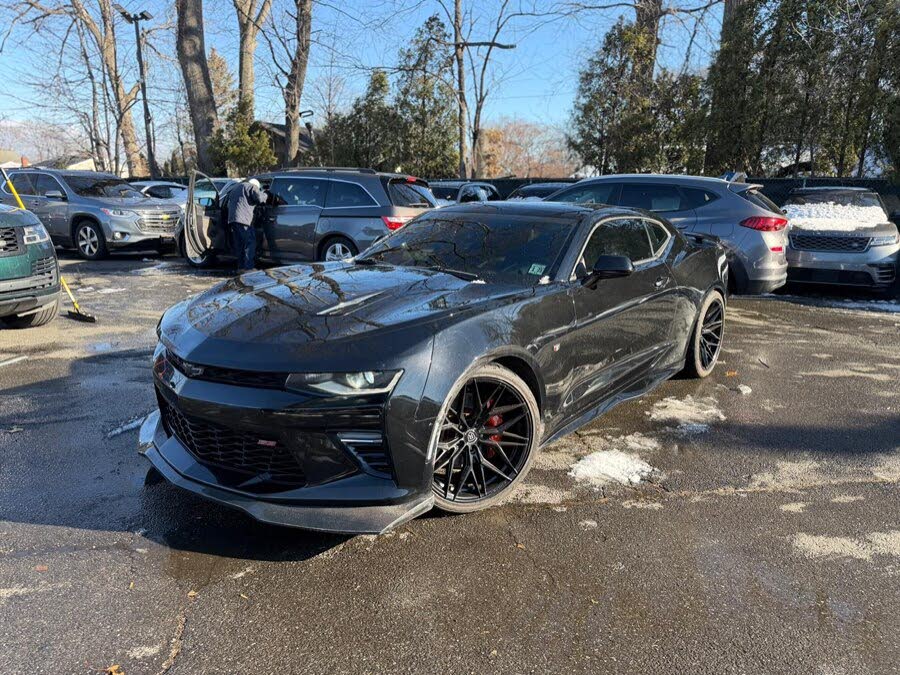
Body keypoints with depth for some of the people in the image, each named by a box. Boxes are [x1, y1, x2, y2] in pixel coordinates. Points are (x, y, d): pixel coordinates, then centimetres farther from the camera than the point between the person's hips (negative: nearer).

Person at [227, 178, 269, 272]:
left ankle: (241, 267, 14)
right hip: (243, 219, -8)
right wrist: (265, 195, 9)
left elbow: (229, 204, 33)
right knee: (250, 243, -7)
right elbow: (259, 198, -10)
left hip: (232, 219, 8)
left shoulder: (235, 188, 32)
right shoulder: (252, 187, 5)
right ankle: (248, 267, -14)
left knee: (239, 245, 13)